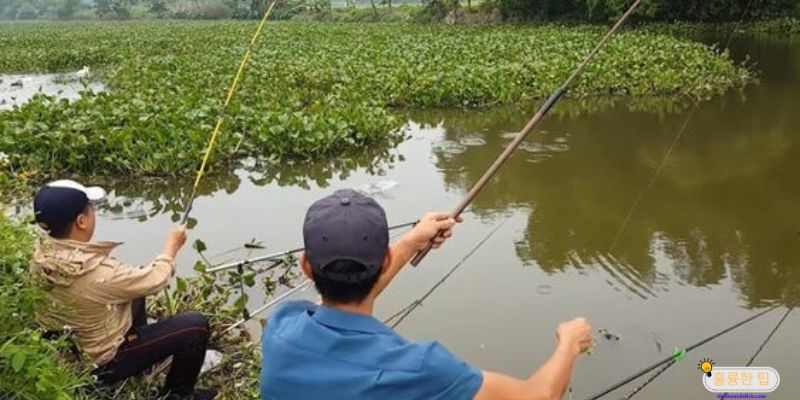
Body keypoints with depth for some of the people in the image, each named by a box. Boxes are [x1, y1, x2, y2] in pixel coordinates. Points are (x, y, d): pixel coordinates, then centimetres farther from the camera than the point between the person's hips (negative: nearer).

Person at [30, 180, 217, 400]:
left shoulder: (41, 256, -14)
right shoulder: (98, 273, -37)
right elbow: (155, 280, -20)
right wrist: (172, 246, -2)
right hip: (99, 362, -8)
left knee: (134, 286, 24)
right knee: (196, 325, -7)